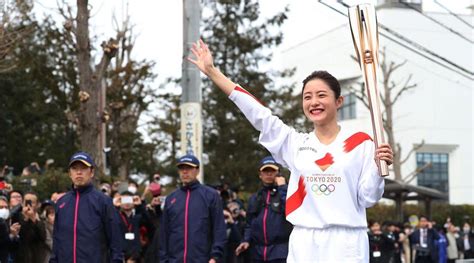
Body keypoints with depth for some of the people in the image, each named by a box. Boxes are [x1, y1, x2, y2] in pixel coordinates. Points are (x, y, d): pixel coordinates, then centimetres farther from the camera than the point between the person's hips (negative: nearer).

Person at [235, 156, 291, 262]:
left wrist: (282, 188, -12)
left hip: (280, 253, -6)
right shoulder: (255, 198, 18)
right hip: (258, 253, 6)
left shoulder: (285, 192, 2)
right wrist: (246, 240, 5)